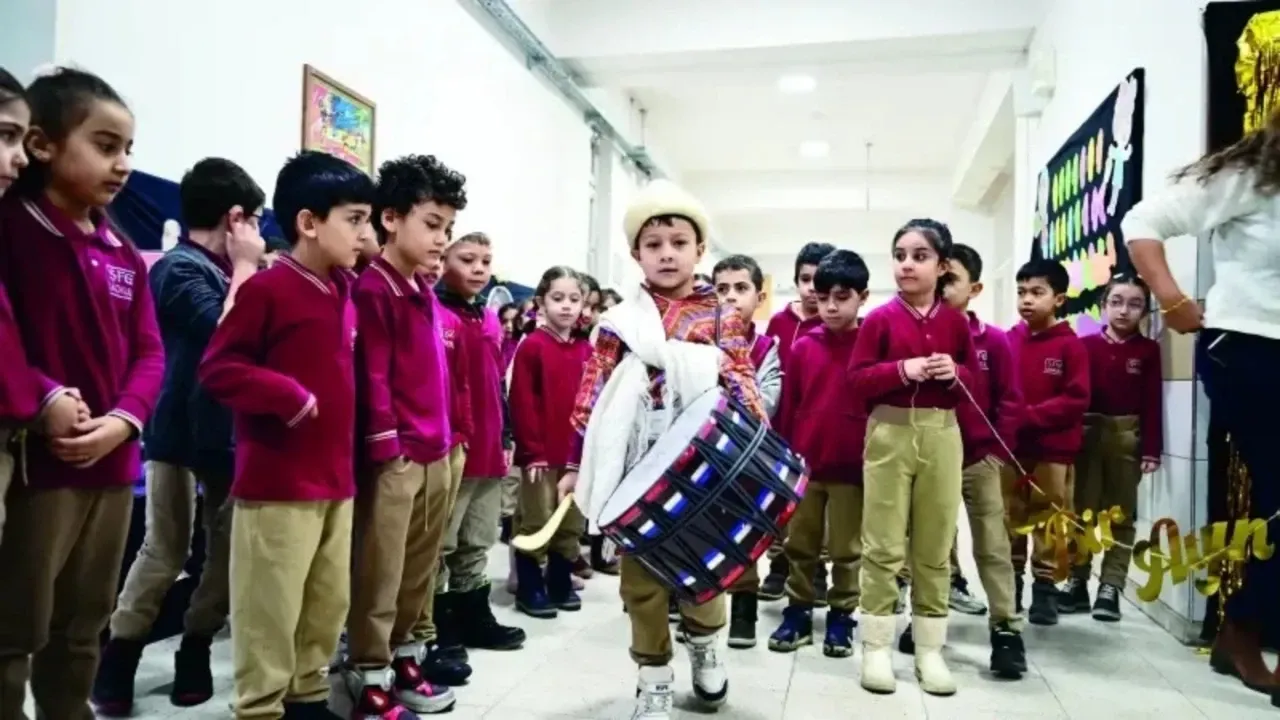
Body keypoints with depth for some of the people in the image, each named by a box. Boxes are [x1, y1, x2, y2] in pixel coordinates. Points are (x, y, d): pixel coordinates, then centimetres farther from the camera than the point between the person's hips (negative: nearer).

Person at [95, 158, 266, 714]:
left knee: (229, 549, 10)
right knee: (164, 554, 0)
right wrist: (245, 269, -14)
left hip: (223, 431, 7)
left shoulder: (217, 270, 12)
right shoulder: (180, 268, -12)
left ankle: (195, 655, 23)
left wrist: (245, 271, 8)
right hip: (182, 433, -7)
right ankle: (114, 669, 16)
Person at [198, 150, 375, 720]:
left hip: (334, 480, 8)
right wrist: (286, 395, -22)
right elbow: (217, 369, -13)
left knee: (329, 605, 16)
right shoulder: (266, 289, -11)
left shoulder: (344, 292, 12)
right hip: (276, 485, -8)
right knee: (270, 614, 2)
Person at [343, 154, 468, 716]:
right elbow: (372, 377, -15)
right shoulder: (372, 289, -11)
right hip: (394, 454, -9)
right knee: (380, 572, 2)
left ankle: (403, 657, 32)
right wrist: (387, 447, -15)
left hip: (434, 451, 9)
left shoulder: (425, 292, 15)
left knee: (419, 568, 18)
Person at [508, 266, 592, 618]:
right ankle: (529, 589, 15)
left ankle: (561, 584, 27)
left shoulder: (586, 350, 9)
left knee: (572, 523, 13)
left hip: (578, 453, 6)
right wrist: (532, 450, -13)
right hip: (540, 453, -5)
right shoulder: (531, 347, -8)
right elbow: (522, 403, -11)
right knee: (536, 521, 3)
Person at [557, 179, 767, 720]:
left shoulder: (723, 319, 5)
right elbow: (594, 394, 4)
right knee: (642, 574, 7)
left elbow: (743, 390, 3)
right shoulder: (621, 321, 4)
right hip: (637, 465, 0)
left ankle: (703, 645, 42)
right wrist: (578, 464, 3)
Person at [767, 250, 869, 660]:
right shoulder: (803, 347, 1)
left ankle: (841, 618, 24)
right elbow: (788, 407, 4)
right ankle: (797, 613, 26)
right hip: (804, 465, 2)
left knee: (846, 550, 11)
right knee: (799, 546, 13)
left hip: (853, 468, -2)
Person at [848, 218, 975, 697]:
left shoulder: (956, 323, 7)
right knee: (883, 546, 0)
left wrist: (955, 374, -8)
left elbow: (975, 382, 13)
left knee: (936, 547, 8)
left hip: (942, 435, 3)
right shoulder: (880, 318, -2)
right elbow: (857, 378, -5)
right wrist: (902, 370, -18)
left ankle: (930, 650, 19)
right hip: (890, 433, -3)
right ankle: (876, 648, 10)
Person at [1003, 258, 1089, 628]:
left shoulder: (1071, 345, -6)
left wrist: (1030, 416, -19)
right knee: (1009, 522, 10)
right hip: (1009, 447, 3)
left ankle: (1045, 589, 15)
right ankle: (1010, 587, 22)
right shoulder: (1008, 340, 4)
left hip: (1053, 450, -3)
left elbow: (1077, 399, -11)